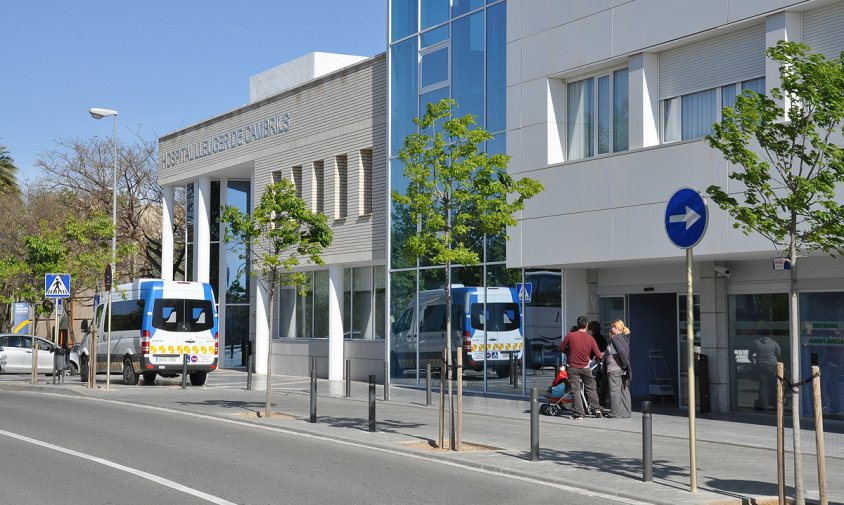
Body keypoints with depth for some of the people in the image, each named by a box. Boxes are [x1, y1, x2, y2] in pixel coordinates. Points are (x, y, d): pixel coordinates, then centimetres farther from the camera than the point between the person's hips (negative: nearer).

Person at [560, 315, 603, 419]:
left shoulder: (570, 336, -10)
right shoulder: (590, 338, -7)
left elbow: (561, 348, 2)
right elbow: (598, 356, -5)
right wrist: (595, 357, 18)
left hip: (573, 368, -1)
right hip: (585, 367, 1)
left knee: (575, 391, 3)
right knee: (591, 389, 17)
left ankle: (579, 414, 1)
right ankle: (597, 409, 21)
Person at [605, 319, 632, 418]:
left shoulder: (615, 339, -11)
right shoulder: (625, 338, 14)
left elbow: (622, 352, -20)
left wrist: (625, 364, -15)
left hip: (614, 368, -9)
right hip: (623, 369, 9)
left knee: (614, 391, -4)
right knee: (624, 390, 10)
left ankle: (615, 412, -3)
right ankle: (626, 412, 13)